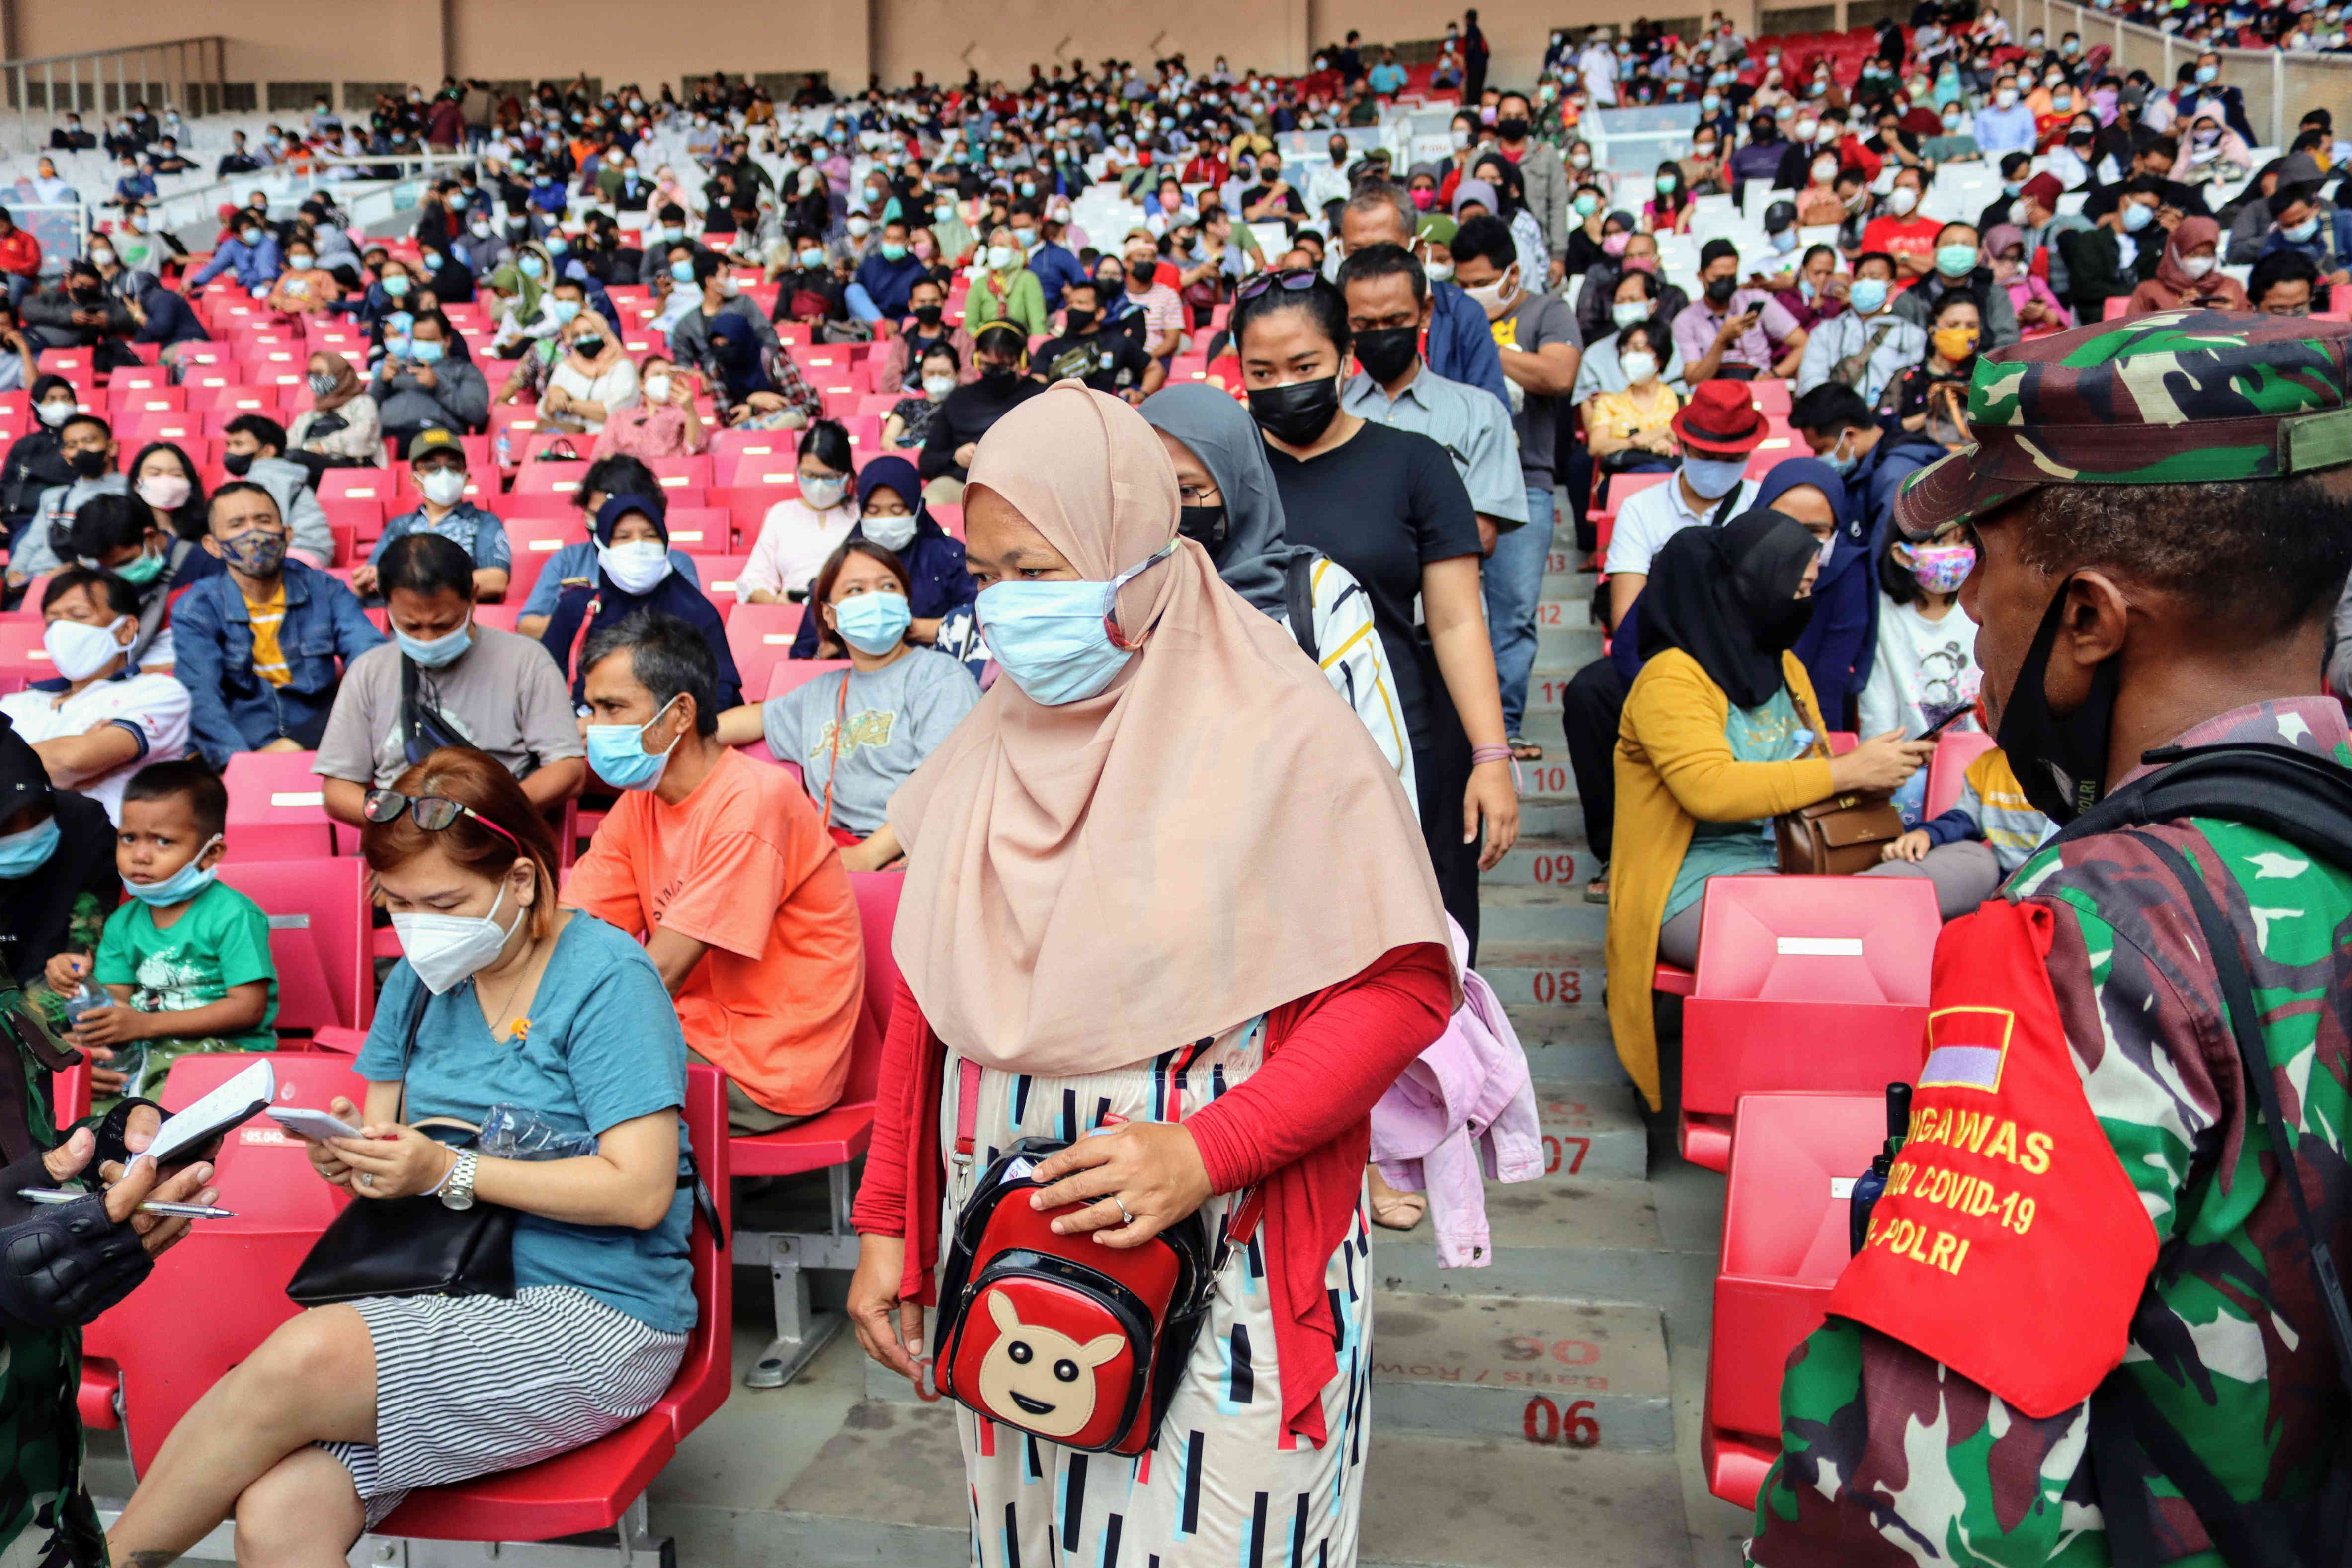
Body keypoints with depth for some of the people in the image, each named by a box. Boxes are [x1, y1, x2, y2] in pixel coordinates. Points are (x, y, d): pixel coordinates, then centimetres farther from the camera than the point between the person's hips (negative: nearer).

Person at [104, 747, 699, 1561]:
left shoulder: (607, 977, -9)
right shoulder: (420, 977, 12)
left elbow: (641, 1190, -16)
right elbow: (394, 1160, 16)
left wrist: (450, 1171, -19)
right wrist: (351, 1153, -9)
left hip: (593, 1320, -6)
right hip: (446, 1303, 6)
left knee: (303, 1358, -25)